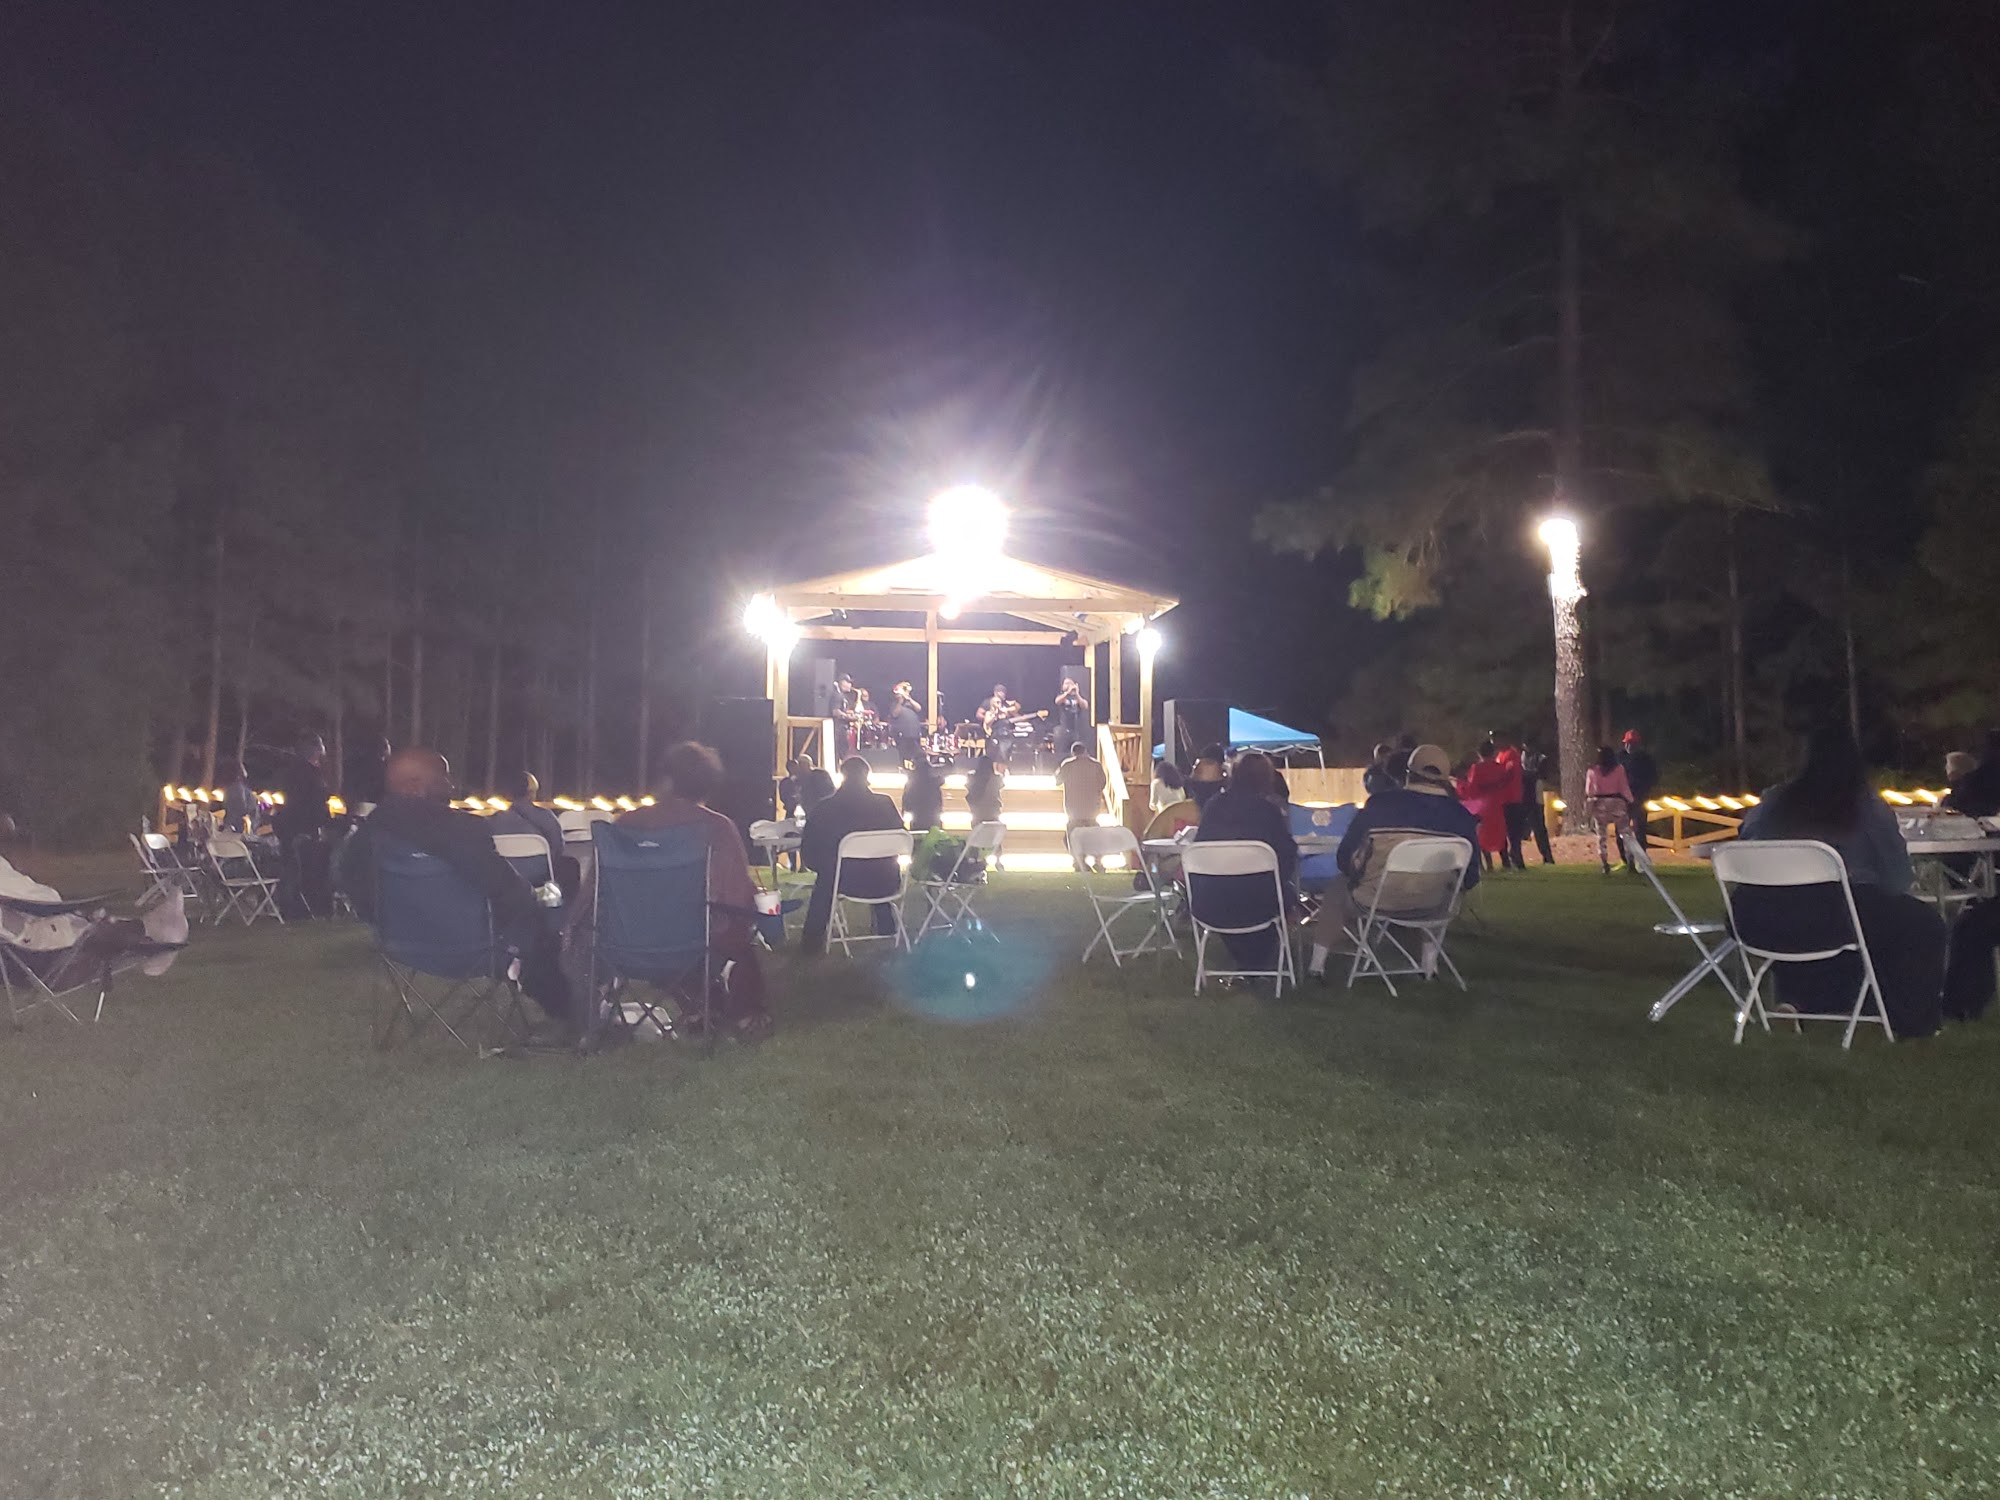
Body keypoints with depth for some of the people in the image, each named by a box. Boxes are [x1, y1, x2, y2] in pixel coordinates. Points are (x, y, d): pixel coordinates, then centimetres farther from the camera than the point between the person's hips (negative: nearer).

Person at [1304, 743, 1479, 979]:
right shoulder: (1461, 816, -9)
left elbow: (1344, 858, -7)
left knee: (1337, 888, 29)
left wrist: (1359, 877, 14)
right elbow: (1470, 876, -1)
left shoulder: (1380, 803, -14)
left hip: (1377, 901, -2)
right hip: (1433, 905, 2)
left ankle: (1318, 962, 32)